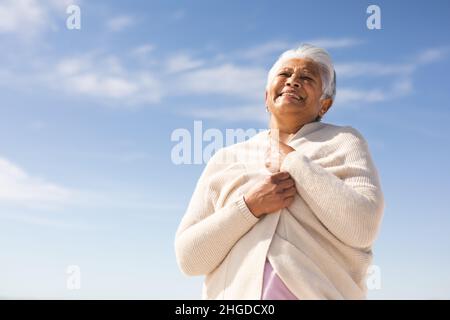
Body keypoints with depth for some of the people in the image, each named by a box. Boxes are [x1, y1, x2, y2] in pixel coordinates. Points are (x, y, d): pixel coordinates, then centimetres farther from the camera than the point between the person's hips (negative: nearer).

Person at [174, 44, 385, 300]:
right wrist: (250, 206, -11)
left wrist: (294, 162, -5)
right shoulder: (226, 159, 10)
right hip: (236, 293, 2)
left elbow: (362, 229, -10)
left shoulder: (344, 142, 6)